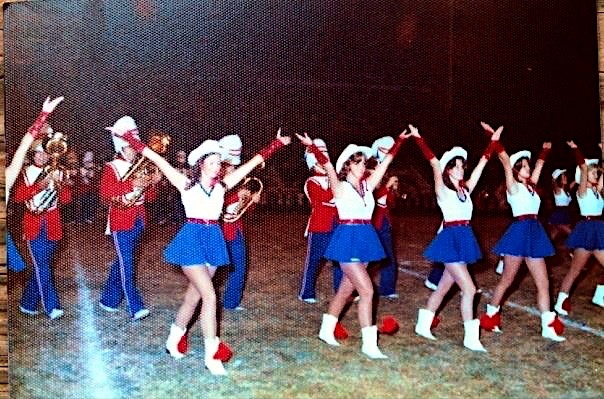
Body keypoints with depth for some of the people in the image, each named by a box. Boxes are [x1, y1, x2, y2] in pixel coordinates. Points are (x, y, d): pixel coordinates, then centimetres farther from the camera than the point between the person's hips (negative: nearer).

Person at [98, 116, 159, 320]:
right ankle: (135, 308, -11)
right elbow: (106, 195, -15)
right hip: (121, 221, -6)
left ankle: (109, 299, 27)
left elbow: (149, 197, 15)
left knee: (122, 260, 14)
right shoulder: (111, 168, -4)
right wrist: (131, 186, -23)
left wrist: (152, 183, -5)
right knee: (126, 263, -8)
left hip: (138, 220, 6)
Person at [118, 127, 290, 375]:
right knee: (210, 296, -13)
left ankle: (174, 339, 34)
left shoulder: (222, 185, 5)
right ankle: (212, 355, -6)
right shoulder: (187, 184, -5)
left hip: (213, 239, 5)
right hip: (192, 239, -5)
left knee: (194, 296, 13)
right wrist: (132, 140, -11)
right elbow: (158, 160, -8)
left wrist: (277, 144, 9)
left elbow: (253, 162, 7)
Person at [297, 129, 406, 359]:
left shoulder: (367, 185, 10)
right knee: (367, 291, -11)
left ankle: (326, 330, 33)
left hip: (365, 238, 7)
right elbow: (329, 167, -23)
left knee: (347, 289, 16)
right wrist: (312, 146, -35)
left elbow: (386, 162, 13)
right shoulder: (340, 187, -7)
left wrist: (399, 140, 14)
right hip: (348, 237, -7)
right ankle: (369, 344, -5)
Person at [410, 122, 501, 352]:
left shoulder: (466, 188, 12)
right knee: (469, 288, -10)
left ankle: (423, 325, 30)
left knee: (444, 287, 15)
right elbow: (434, 163, -16)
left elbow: (482, 163, 13)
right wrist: (418, 138, -24)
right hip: (450, 238, -7)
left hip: (465, 238, 7)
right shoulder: (442, 190, -4)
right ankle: (471, 337, -3)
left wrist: (494, 139, 12)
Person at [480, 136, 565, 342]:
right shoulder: (514, 187, -2)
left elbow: (539, 165, 30)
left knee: (543, 282, 2)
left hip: (535, 233, 7)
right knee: (507, 280, 3)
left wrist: (545, 149, 30)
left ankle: (548, 326, 4)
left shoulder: (531, 186, 16)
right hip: (519, 231, -7)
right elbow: (506, 162, -12)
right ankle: (490, 315, 20)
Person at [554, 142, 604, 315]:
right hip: (586, 229, -7)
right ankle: (561, 300, 5)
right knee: (575, 270, -2)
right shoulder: (582, 190, -7)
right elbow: (583, 168, -19)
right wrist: (576, 149, -24)